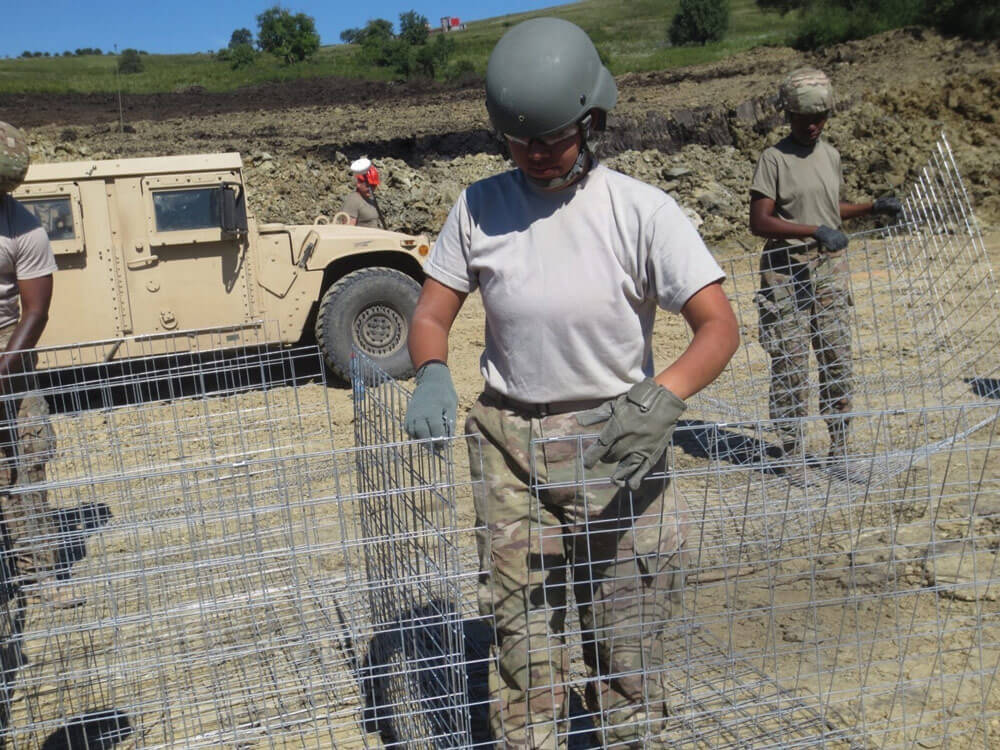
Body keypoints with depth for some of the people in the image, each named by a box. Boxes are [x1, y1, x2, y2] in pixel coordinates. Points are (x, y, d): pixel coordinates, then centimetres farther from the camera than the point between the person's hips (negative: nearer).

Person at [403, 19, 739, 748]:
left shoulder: (642, 210, -10)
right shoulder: (478, 207, -1)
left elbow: (720, 325, -14)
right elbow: (430, 314, 4)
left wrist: (662, 396, -31)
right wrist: (433, 373, -18)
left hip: (617, 439, -2)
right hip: (510, 442, 2)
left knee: (630, 629, 8)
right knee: (520, 625, 9)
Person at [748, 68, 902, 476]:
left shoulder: (831, 155, 10)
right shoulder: (774, 159, -10)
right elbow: (759, 221, -17)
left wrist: (873, 207, 9)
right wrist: (815, 232, -25)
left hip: (830, 272, 6)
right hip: (788, 274, -6)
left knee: (838, 360, 9)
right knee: (790, 366, -2)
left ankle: (839, 451, 22)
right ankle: (793, 457, 10)